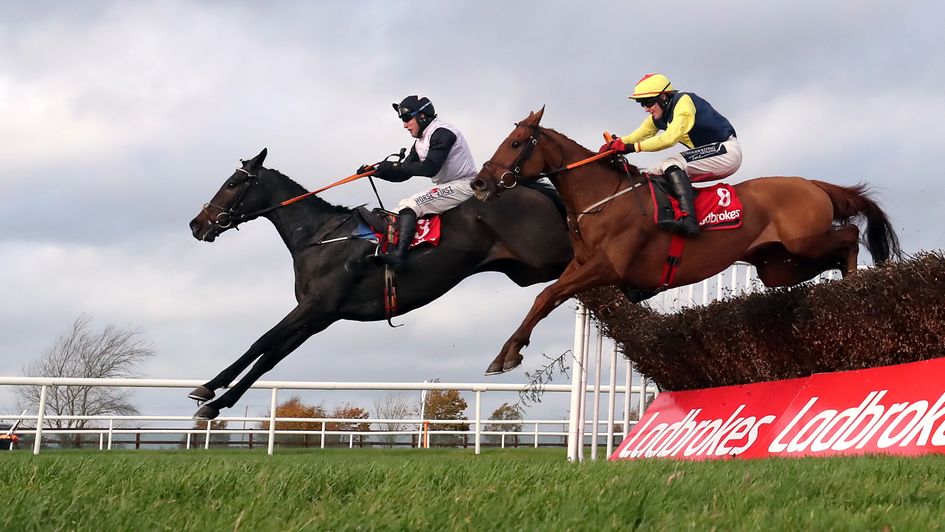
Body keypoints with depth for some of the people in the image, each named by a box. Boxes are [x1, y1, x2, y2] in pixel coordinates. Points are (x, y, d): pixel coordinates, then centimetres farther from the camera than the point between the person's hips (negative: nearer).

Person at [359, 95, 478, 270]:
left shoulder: (442, 132, -13)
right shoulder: (420, 143, 17)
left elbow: (429, 168, -24)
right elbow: (403, 175, 15)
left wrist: (394, 166, -20)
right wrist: (376, 171, 0)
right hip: (448, 187, 10)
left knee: (410, 204, -23)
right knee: (405, 206, 10)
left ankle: (398, 254, -37)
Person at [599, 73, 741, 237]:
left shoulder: (684, 102, -19)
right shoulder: (658, 117, 8)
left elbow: (670, 137, -30)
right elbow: (638, 135, 0)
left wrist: (633, 147, -33)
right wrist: (615, 144, -19)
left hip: (727, 150, -10)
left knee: (671, 165, -27)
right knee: (655, 173, 6)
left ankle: (687, 218, -41)